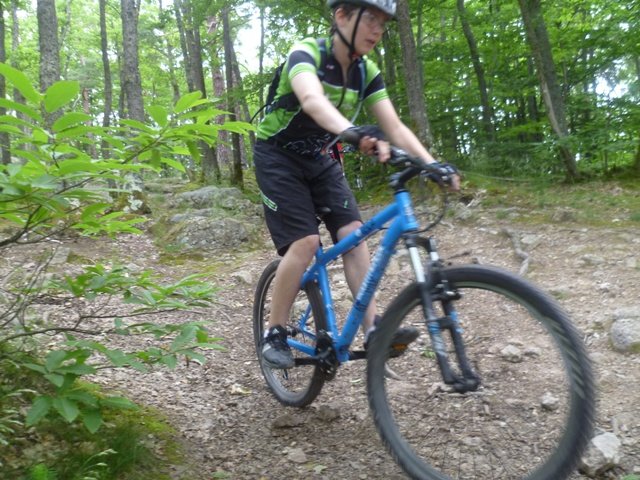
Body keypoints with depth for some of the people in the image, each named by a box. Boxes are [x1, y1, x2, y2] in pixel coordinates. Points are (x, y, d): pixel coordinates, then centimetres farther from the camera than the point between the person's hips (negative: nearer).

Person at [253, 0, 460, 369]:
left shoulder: (367, 72, -5)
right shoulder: (306, 54, -24)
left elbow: (394, 127, -12)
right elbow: (312, 100, -46)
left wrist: (432, 163, -28)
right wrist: (355, 132, -65)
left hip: (322, 159, 6)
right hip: (279, 157, -5)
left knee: (353, 232, -12)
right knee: (305, 241, -18)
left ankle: (374, 328, -10)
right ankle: (275, 333, -3)